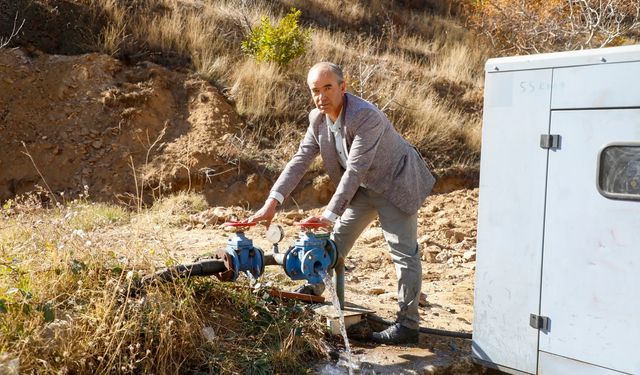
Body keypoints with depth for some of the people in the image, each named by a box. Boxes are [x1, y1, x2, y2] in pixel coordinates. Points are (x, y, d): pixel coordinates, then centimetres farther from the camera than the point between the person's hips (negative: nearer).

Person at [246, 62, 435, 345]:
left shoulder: (367, 117, -32)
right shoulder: (318, 118, -8)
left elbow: (355, 171, -35)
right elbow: (300, 160, -9)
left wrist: (330, 214, -38)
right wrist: (272, 202, -18)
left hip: (395, 184, -7)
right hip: (363, 186, 8)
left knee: (403, 252, -7)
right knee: (338, 238, 15)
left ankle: (408, 324, -1)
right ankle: (314, 289, 33)